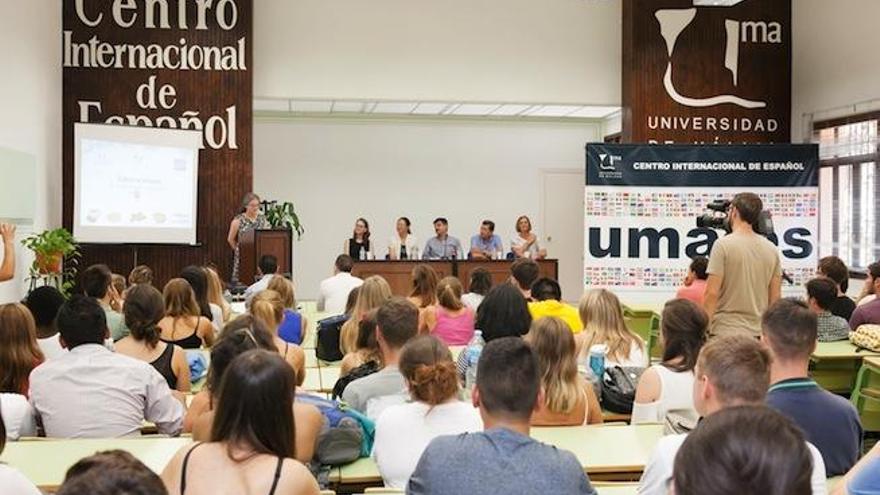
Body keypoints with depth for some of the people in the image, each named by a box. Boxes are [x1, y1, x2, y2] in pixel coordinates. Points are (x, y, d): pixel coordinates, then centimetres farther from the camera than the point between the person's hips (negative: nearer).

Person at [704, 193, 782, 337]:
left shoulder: (723, 245, -9)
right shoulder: (771, 249, 8)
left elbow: (712, 293, -13)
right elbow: (775, 297, 10)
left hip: (725, 332, -5)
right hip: (758, 333, 6)